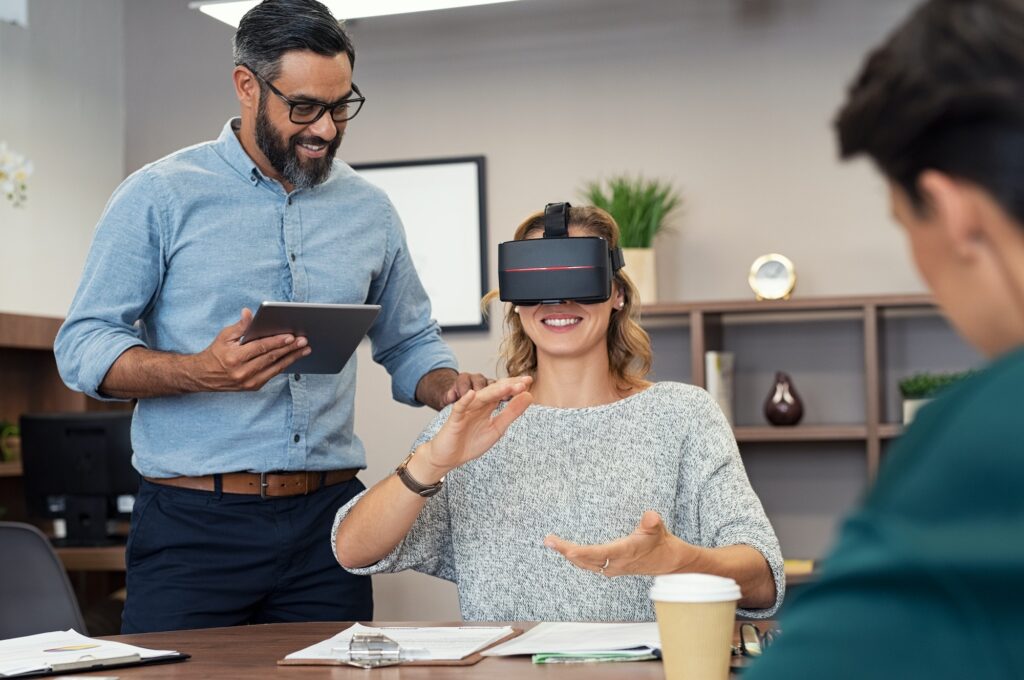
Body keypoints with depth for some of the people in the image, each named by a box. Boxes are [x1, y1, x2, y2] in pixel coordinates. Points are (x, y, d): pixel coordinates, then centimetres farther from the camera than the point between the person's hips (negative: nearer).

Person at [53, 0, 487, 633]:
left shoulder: (369, 211, 10)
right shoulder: (159, 196, -2)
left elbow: (410, 343, 18)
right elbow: (83, 346, -5)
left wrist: (449, 386, -5)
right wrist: (202, 372, -23)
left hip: (327, 519, 4)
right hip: (195, 521, -3)